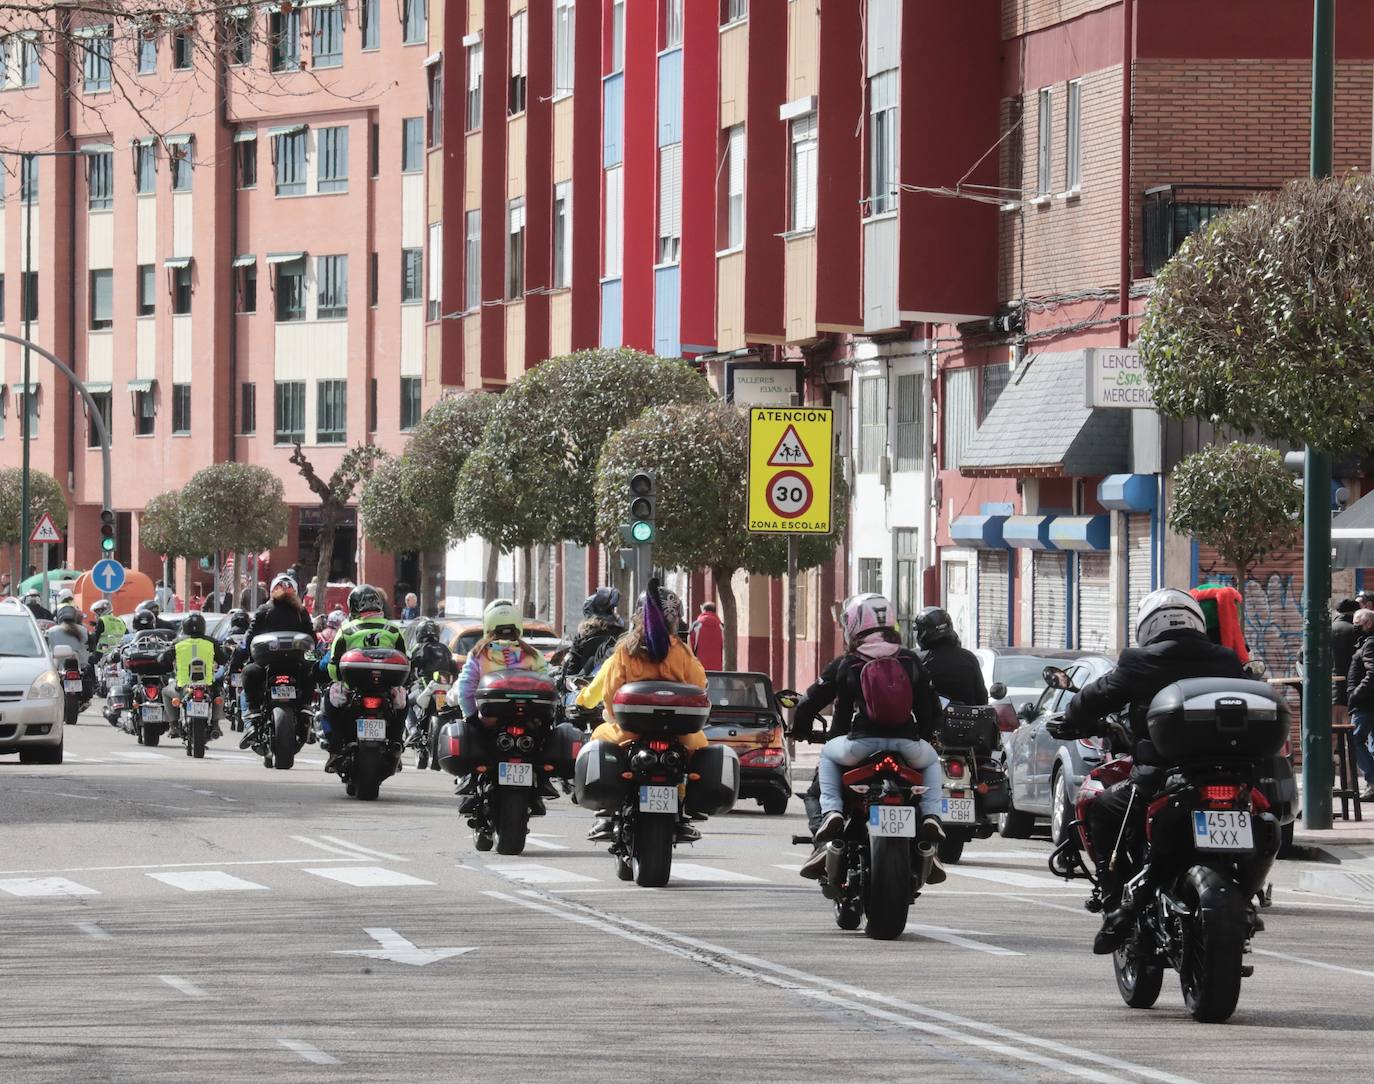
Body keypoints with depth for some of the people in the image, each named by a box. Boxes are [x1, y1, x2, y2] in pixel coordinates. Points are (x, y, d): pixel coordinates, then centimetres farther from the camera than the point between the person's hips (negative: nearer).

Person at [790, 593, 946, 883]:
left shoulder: (845, 664, 11)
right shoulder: (911, 661, 16)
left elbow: (811, 702, 18)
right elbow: (931, 708, 22)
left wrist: (800, 729, 39)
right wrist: (925, 736, 42)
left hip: (860, 744, -2)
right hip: (907, 744, 2)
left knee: (828, 756, 30)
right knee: (930, 761, 34)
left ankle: (831, 813, 5)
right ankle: (931, 818, 7)